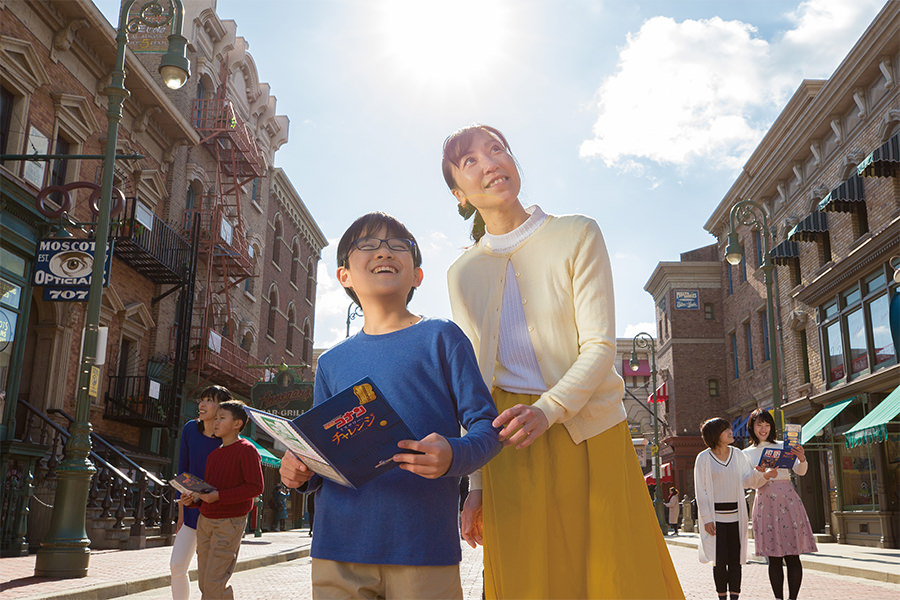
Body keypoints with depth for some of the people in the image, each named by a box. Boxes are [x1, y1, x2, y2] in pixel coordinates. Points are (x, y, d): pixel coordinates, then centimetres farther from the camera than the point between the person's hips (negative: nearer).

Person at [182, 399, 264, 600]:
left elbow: (255, 487, -16)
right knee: (204, 582, 10)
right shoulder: (214, 454, 14)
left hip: (229, 523, -8)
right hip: (205, 521, 8)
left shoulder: (246, 450, -9)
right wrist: (195, 497, 1)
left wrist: (218, 496, -20)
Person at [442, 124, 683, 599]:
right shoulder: (463, 273, 9)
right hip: (511, 441, 2)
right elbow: (472, 386, 11)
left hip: (590, 434, -2)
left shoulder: (577, 235, 0)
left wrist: (547, 409, -25)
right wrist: (476, 483, 7)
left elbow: (600, 347, -7)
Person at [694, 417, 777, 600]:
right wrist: (707, 518, -9)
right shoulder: (704, 458, -4)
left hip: (735, 514, 3)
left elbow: (746, 481, 5)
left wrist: (762, 475, -16)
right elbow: (700, 491, -4)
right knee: (719, 559, -3)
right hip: (715, 515, -3)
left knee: (735, 558, 3)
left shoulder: (737, 454, 8)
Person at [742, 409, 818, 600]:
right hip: (765, 504, 1)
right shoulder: (747, 453, 11)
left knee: (792, 555, -3)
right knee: (773, 557, 1)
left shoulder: (783, 447, 9)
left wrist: (802, 459, -22)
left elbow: (801, 472, 0)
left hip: (787, 502, -1)